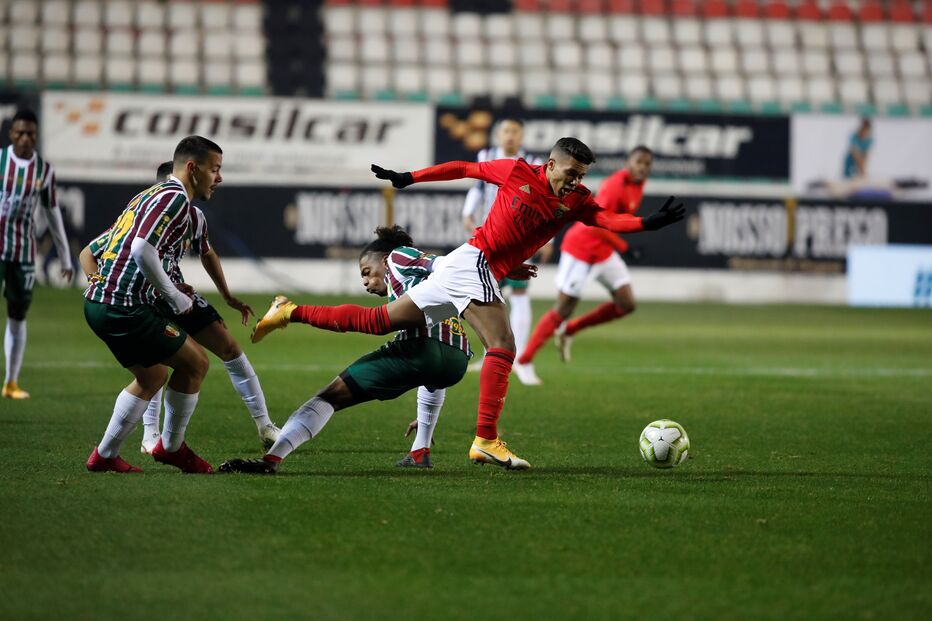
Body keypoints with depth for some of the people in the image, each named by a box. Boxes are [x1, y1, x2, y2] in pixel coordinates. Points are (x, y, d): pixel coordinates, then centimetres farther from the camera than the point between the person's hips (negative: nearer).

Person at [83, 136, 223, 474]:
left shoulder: (149, 195, 20)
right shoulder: (175, 197, -12)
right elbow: (142, 250, -25)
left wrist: (167, 289, 19)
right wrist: (174, 296, -14)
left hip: (98, 302, 10)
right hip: (124, 307, -10)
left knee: (152, 375, 23)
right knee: (195, 363, 2)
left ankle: (105, 456, 24)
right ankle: (171, 446, 16)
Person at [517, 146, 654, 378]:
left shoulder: (637, 184, 3)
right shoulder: (615, 185, -25)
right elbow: (594, 224, -30)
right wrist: (620, 244, -21)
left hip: (604, 252, 9)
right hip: (580, 249, -9)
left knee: (627, 304, 2)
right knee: (563, 310, -5)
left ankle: (568, 331, 16)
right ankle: (524, 361, 6)